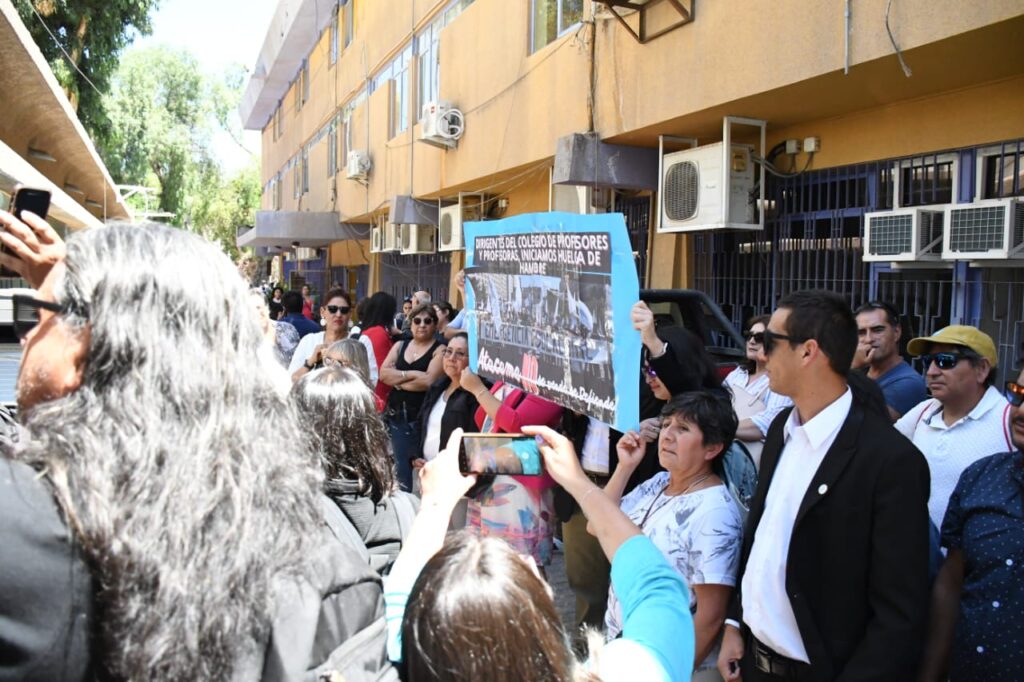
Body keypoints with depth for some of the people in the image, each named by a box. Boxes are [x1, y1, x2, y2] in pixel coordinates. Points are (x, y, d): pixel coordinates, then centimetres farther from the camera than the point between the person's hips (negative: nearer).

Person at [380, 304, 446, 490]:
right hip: (395, 415, 5)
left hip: (421, 417, -5)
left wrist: (398, 381, -6)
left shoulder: (440, 350, -3)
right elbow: (383, 373, 1)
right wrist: (410, 374, -12)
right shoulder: (400, 346, 13)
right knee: (398, 468, 9)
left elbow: (428, 380, -17)